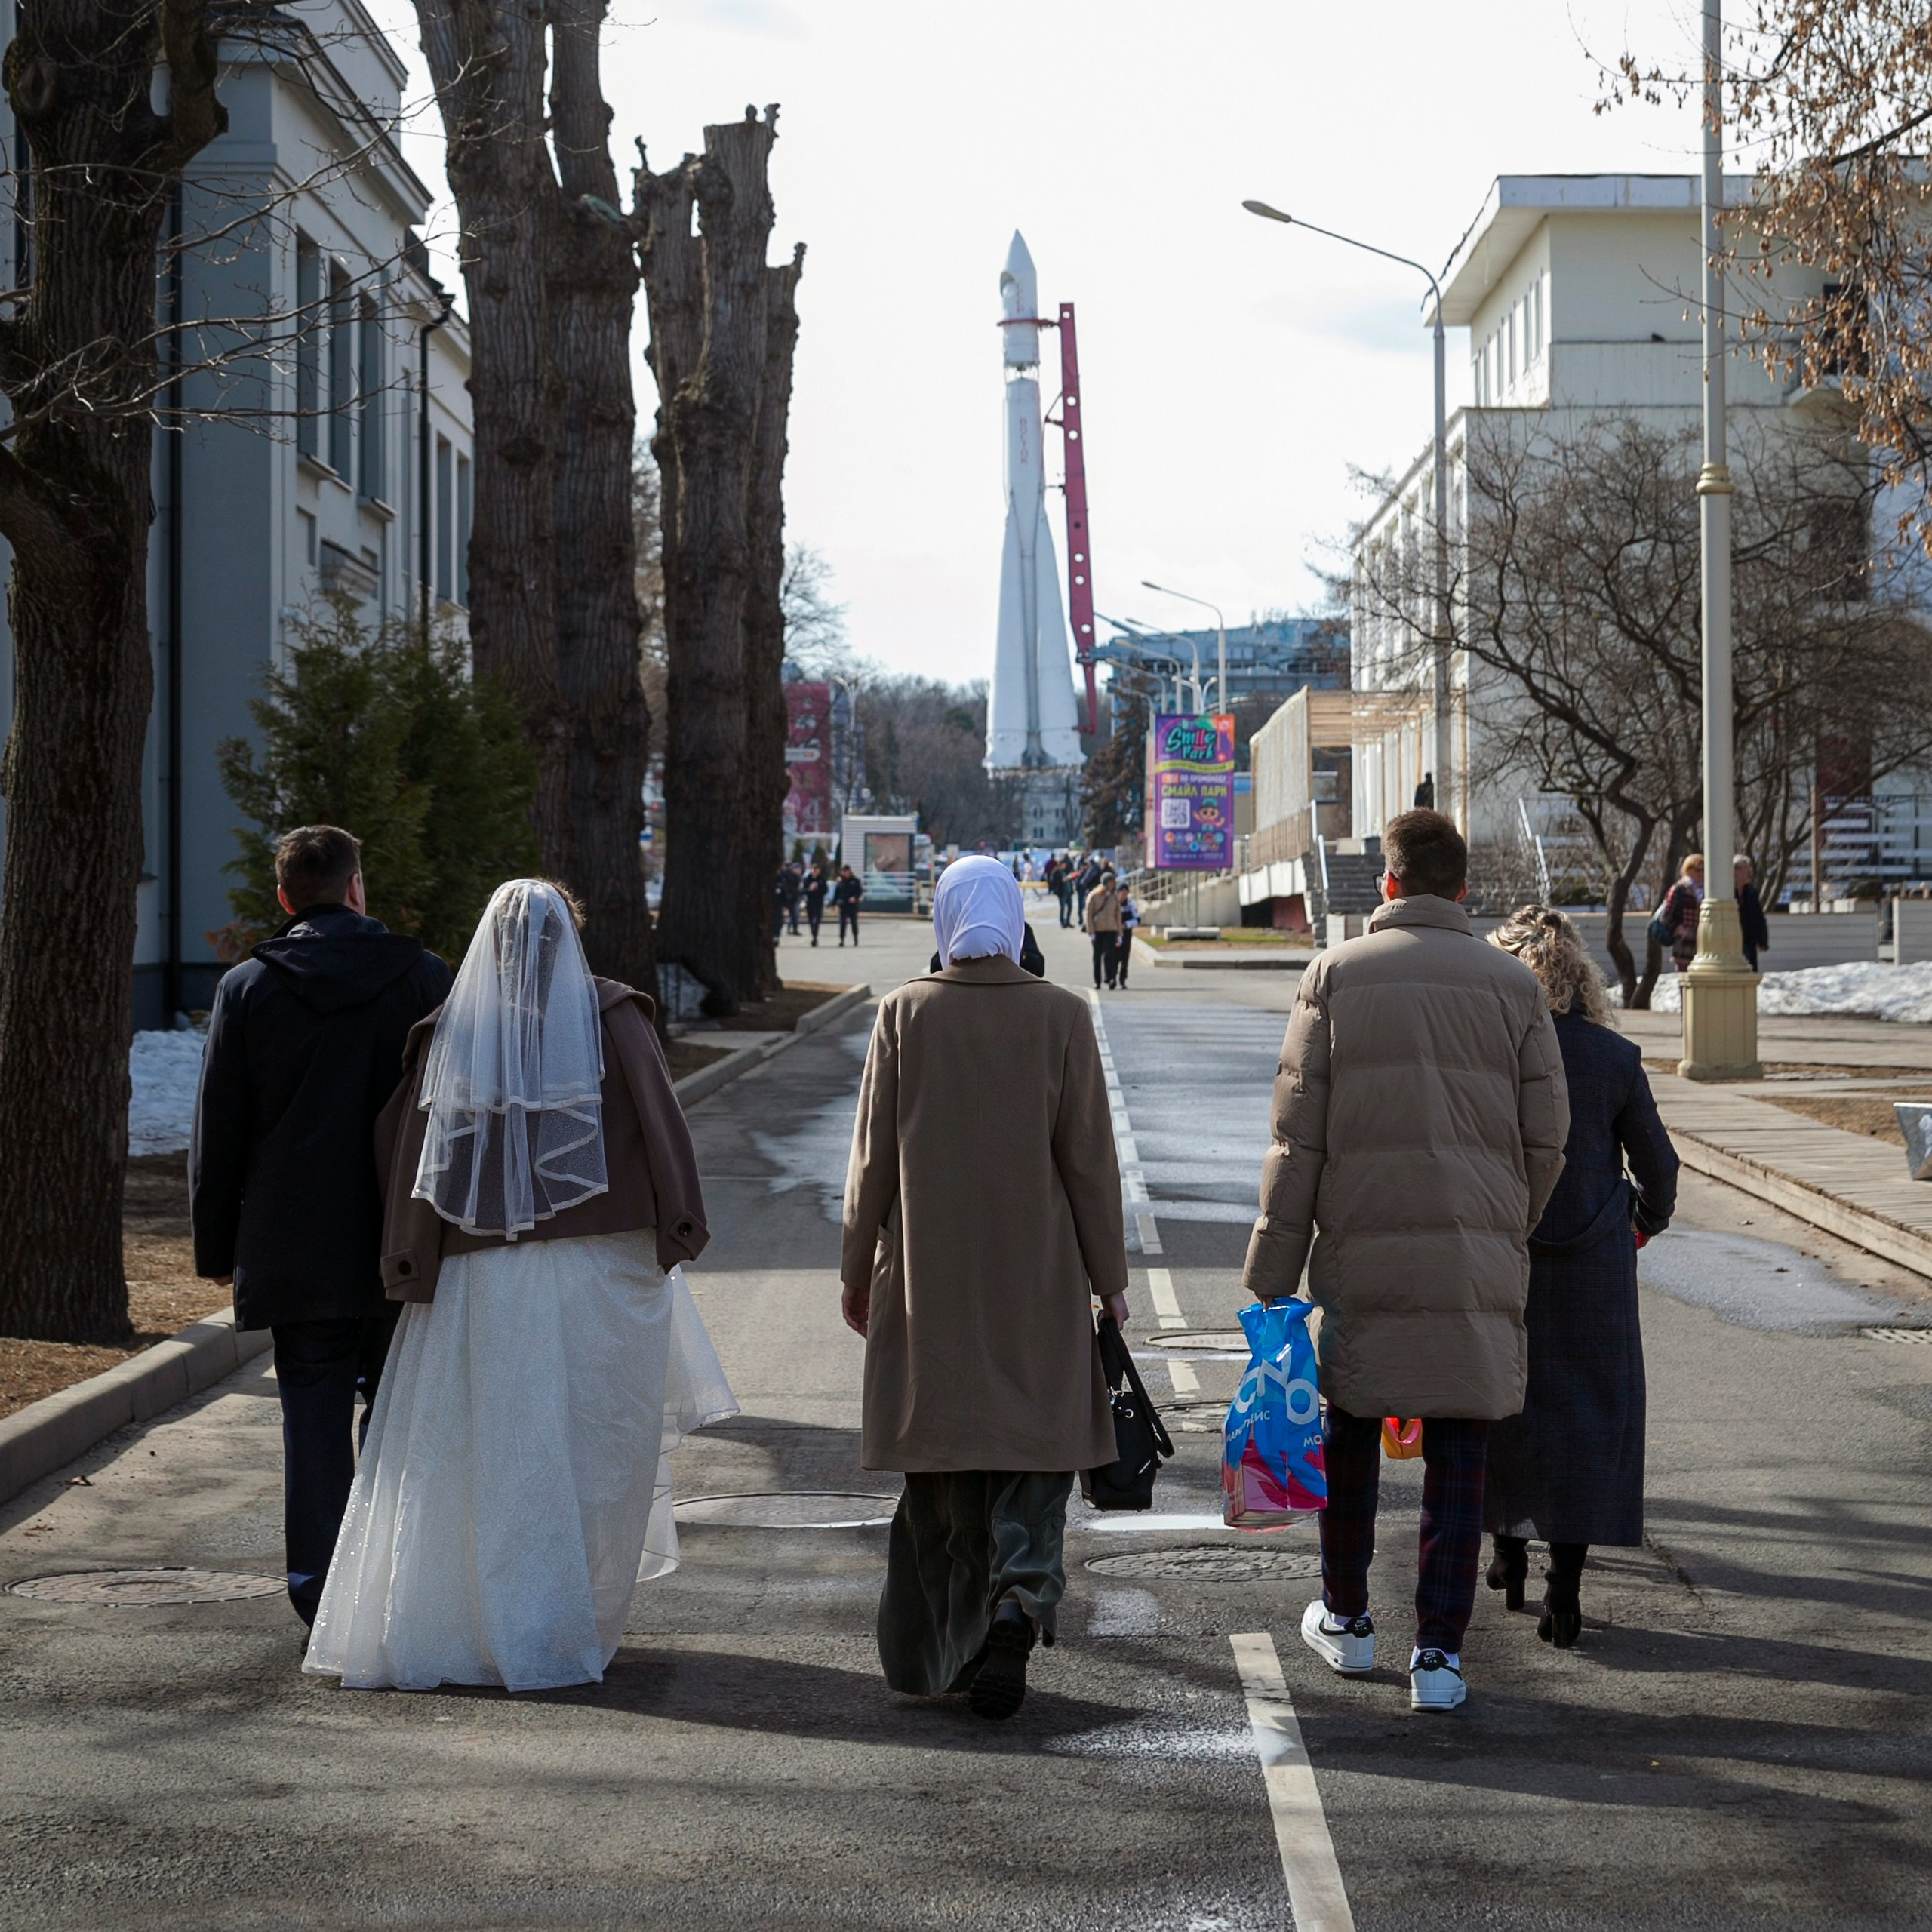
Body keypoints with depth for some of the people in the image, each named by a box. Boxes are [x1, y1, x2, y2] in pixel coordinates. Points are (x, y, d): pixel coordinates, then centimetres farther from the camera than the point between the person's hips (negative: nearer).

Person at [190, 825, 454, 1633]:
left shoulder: (247, 988, 0)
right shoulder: (425, 977, 0)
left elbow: (218, 1128, 2)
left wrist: (214, 1244, 10)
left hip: (290, 1242, 0)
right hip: (401, 1237, 0)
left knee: (313, 1410, 4)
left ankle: (319, 1588, 4)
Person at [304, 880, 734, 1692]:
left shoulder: (450, 1031, 3)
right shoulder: (610, 1017, 0)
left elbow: (405, 1148, 0)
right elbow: (660, 1121, -6)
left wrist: (408, 1270, 3)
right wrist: (679, 1231, -2)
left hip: (481, 1282, 1)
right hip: (601, 1268, -1)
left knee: (497, 1453, 7)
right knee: (595, 1450, 7)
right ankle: (573, 1628, 8)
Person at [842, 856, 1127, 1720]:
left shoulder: (906, 1013, -4)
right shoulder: (1060, 1016, -5)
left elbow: (873, 1156, -1)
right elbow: (1089, 1158, -4)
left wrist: (858, 1272, 9)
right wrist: (1109, 1277, 5)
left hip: (929, 1278, 1)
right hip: (1036, 1280, -1)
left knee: (943, 1461, 11)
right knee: (1032, 1451, 7)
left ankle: (949, 1644, 15)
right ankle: (1020, 1603, -14)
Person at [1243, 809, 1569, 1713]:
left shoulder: (1336, 975, -1)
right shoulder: (1512, 984, 3)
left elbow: (1297, 1137, -3)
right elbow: (1546, 1139, 4)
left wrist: (1272, 1274, 0)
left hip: (1362, 1254, 0)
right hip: (1479, 1263, 0)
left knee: (1351, 1431, 17)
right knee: (1458, 1454, 5)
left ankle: (1344, 1620, 30)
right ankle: (1439, 1653, 4)